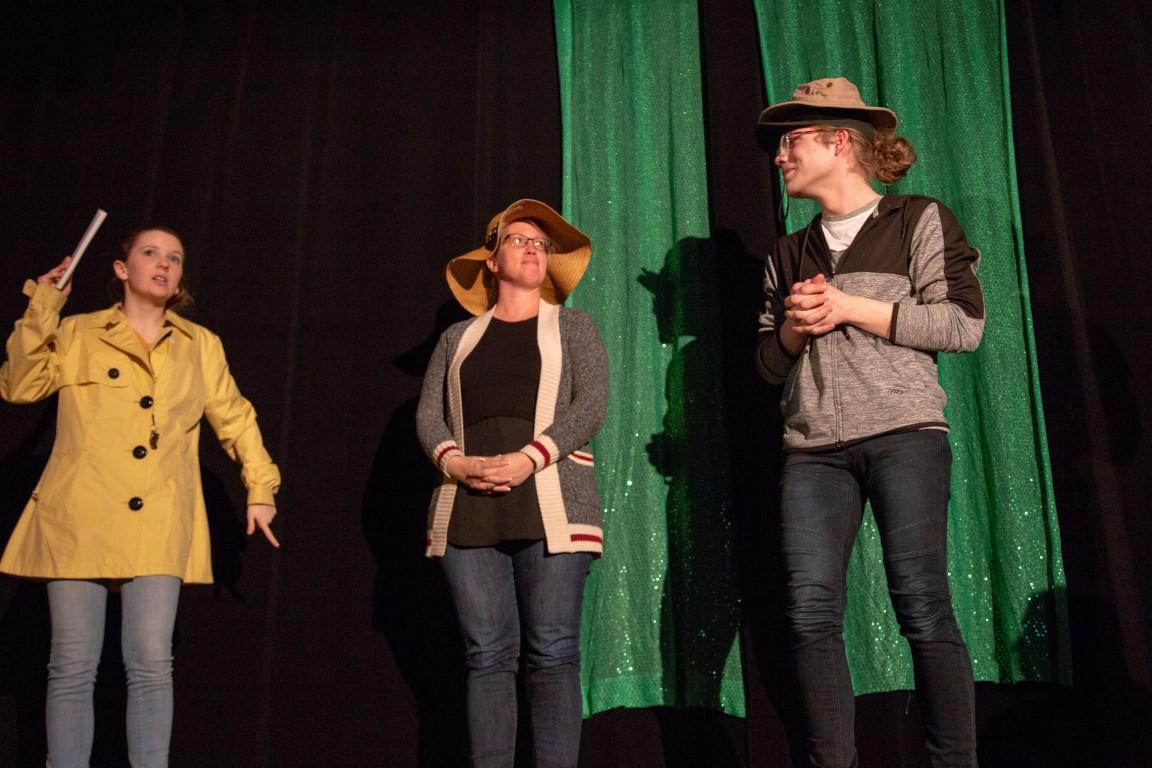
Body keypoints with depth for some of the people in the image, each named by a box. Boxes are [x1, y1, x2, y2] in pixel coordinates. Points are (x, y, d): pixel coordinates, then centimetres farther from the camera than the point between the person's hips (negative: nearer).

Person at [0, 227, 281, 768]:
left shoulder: (200, 345, 14)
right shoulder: (77, 334, 11)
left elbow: (235, 420, 19)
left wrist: (260, 489, 15)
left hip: (158, 526, 1)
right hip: (79, 519, 0)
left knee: (151, 666, -3)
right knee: (73, 669, 1)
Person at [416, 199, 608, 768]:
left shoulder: (572, 327, 14)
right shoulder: (458, 337, 20)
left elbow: (590, 407, 0)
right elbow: (428, 416, 11)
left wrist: (529, 458, -14)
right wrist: (455, 463, -10)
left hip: (549, 503, -2)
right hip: (467, 508, 2)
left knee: (552, 654, -5)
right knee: (487, 655, 0)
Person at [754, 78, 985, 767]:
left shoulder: (919, 221, 7)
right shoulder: (789, 255, 21)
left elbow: (963, 324, -3)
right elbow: (770, 364, 21)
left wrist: (850, 308, -8)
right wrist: (794, 325, -1)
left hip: (904, 434, -4)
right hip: (813, 450, 4)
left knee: (922, 606, -7)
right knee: (812, 613, -5)